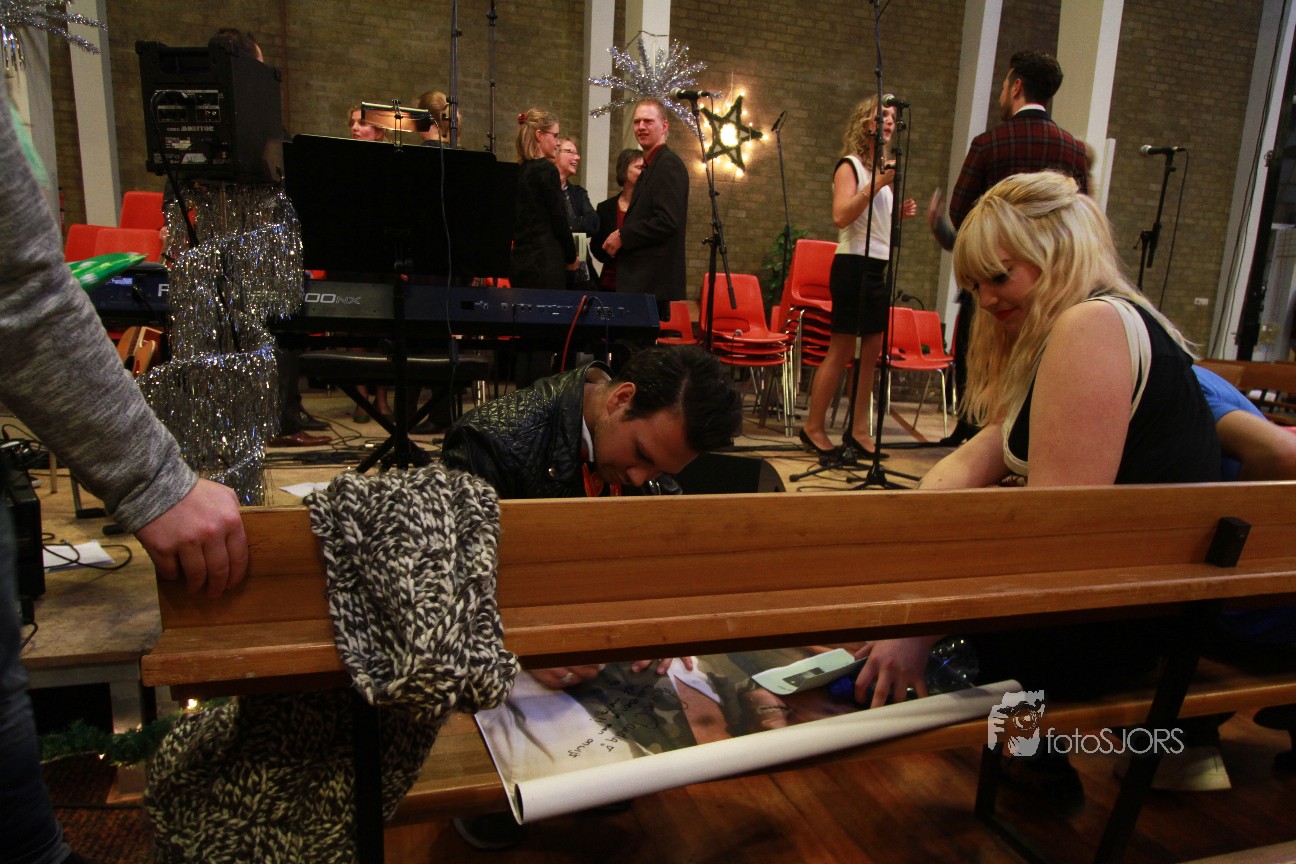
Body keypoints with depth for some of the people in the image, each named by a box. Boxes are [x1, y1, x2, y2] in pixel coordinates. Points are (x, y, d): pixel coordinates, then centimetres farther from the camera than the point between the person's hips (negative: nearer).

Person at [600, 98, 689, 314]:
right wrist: (622, 236, 7)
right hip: (643, 279, 10)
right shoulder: (651, 165, 21)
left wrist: (622, 236, -13)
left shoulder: (668, 164, -11)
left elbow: (667, 221, -20)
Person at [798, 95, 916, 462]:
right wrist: (876, 185, -25)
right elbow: (841, 217, -22)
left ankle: (858, 431, 13)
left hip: (878, 268, 8)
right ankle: (813, 428, 4)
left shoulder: (881, 168, 17)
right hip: (854, 265, -8)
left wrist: (899, 213, 8)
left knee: (871, 351, 7)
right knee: (841, 350, -5)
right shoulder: (850, 166, -6)